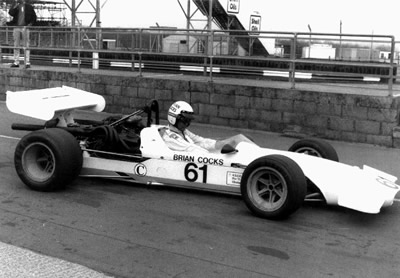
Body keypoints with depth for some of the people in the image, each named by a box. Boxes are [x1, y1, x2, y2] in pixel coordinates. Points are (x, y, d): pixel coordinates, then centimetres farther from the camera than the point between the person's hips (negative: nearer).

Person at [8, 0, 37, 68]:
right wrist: (15, 7, -18)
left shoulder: (29, 7, 6)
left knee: (26, 46, -3)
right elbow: (11, 13, -6)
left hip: (25, 28, -2)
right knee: (16, 46, 4)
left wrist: (31, 23, -2)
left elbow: (34, 17, 11)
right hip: (16, 27, 2)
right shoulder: (15, 6, 9)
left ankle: (27, 63, -2)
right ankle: (16, 62, 8)